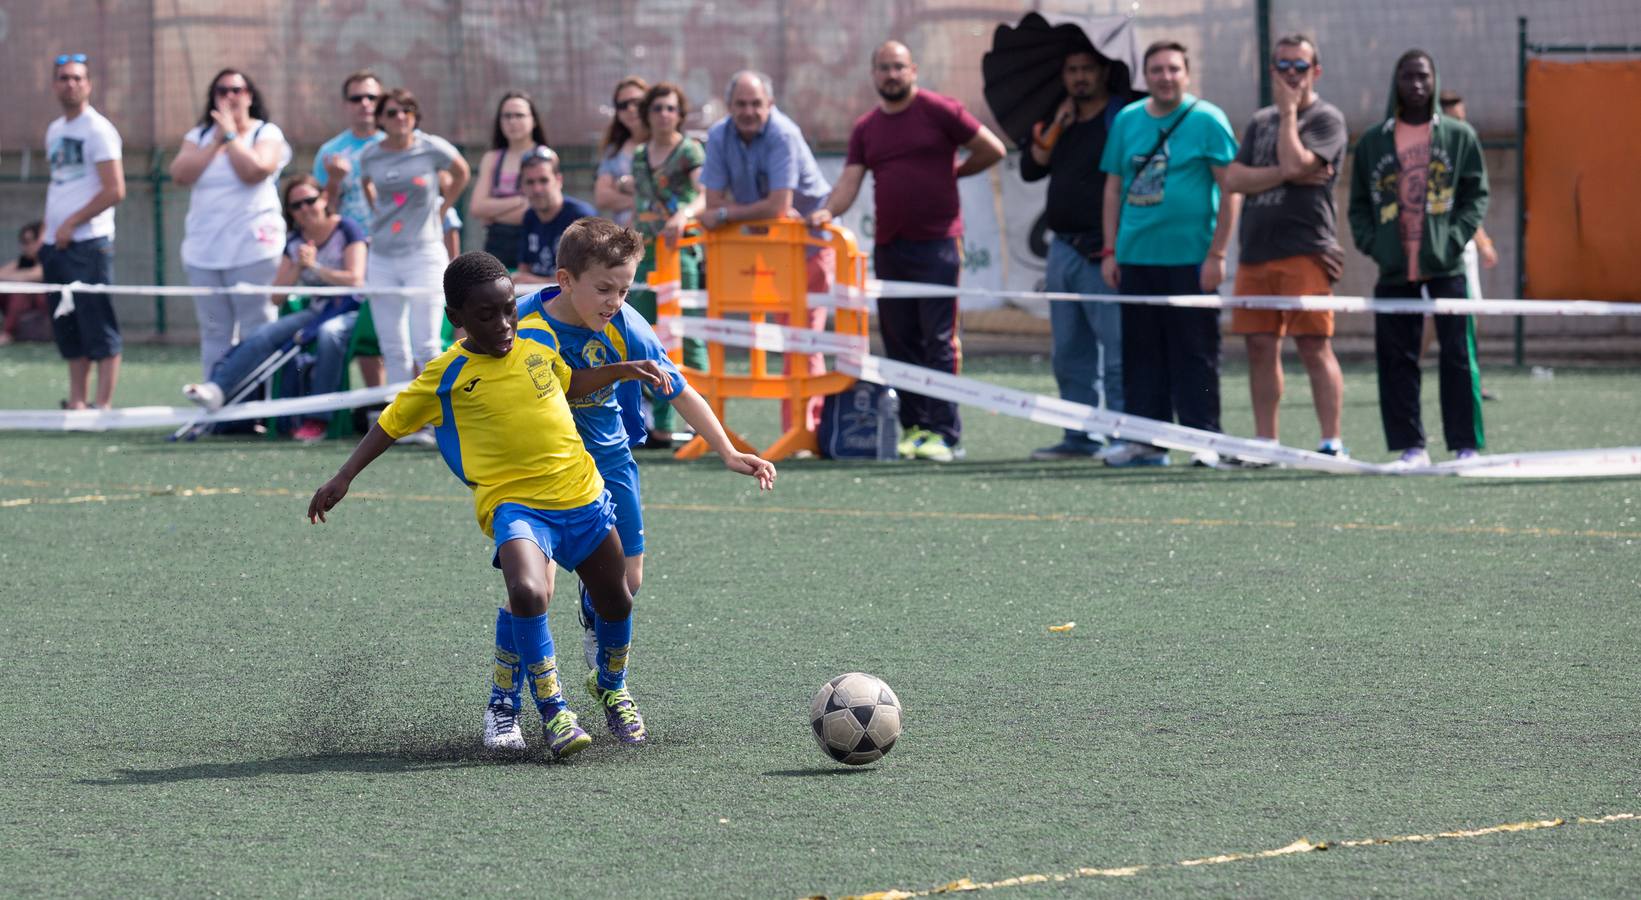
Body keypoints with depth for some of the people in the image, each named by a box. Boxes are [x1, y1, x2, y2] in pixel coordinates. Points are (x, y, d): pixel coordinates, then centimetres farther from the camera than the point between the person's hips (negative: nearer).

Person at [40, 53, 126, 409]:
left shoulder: (98, 130, -6)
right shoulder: (54, 131, 17)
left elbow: (114, 190, -12)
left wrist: (70, 224, -12)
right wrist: (46, 230, 13)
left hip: (88, 243, -8)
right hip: (56, 245, 8)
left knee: (98, 328, -8)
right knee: (67, 331, 9)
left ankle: (103, 405, -9)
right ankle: (76, 402, 13)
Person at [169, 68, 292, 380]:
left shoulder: (267, 133, 2)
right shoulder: (200, 135, 14)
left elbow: (253, 172, -16)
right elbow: (180, 174, -3)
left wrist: (231, 135, -8)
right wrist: (217, 142, -6)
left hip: (252, 248, -4)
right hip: (204, 253, 4)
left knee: (256, 331, -5)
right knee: (214, 334, 6)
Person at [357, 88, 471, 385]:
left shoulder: (432, 149, -4)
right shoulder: (370, 156, 4)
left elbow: (461, 173, 14)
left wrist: (441, 210, 8)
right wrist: (378, 213, 12)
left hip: (424, 253, -4)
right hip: (382, 258, 4)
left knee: (425, 347, -8)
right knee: (393, 349, 6)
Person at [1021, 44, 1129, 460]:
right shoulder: (1061, 121, 18)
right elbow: (1030, 169, 12)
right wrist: (1056, 127, 1)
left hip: (1104, 253, -8)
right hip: (1063, 250, 8)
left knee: (1117, 352, -11)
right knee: (1070, 355, 9)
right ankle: (1080, 438, 14)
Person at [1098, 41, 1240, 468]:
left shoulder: (1207, 120, -4)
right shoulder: (1127, 120, 11)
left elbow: (1230, 190, -6)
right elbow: (1114, 188, 16)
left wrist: (1216, 254, -11)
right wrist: (1110, 251, 9)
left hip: (1190, 260, -5)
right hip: (1135, 257, 5)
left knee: (1194, 353, -2)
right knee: (1141, 352, 8)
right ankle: (1145, 441, 13)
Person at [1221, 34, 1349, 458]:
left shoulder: (1327, 119, 1)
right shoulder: (1260, 121, 19)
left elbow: (1296, 162, -16)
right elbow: (1233, 178, 7)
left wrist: (1288, 110, -4)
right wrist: (1283, 175, -7)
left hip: (1304, 251, -6)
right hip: (1256, 249, 6)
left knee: (1314, 346, -9)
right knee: (1260, 347, 6)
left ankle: (1332, 443, -10)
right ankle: (1265, 441, 12)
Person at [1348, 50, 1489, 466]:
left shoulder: (1459, 136, 7)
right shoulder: (1373, 142, 11)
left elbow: (1477, 194, 6)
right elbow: (1359, 204, 14)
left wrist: (1455, 238, -8)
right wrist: (1372, 243, -3)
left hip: (1446, 266, -2)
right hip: (1394, 271, 2)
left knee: (1457, 354, -4)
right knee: (1396, 358, 1)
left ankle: (1466, 445, 0)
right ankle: (1411, 446, 6)